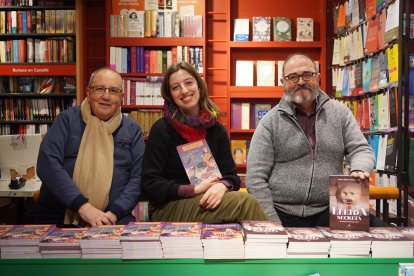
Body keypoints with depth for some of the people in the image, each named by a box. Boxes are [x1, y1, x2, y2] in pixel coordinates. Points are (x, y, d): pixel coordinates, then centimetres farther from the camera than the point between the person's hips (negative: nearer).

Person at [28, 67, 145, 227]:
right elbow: (48, 164, -7)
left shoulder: (132, 130, 9)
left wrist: (115, 212, -13)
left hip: (112, 218, 1)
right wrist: (82, 205, -17)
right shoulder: (67, 119, 5)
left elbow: (138, 176, 3)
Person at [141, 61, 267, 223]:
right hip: (167, 209, -4)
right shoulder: (161, 130, -5)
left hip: (208, 203, 4)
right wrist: (195, 190, -18)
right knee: (246, 203, -25)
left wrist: (222, 186, -19)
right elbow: (150, 184, -8)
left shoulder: (216, 129, 7)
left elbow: (231, 175, 5)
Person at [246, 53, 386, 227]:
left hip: (329, 212, 3)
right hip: (283, 214, -2)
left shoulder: (340, 113, 8)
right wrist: (273, 223, -12)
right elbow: (255, 178, -4)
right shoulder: (270, 122, -1)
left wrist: (359, 170, -19)